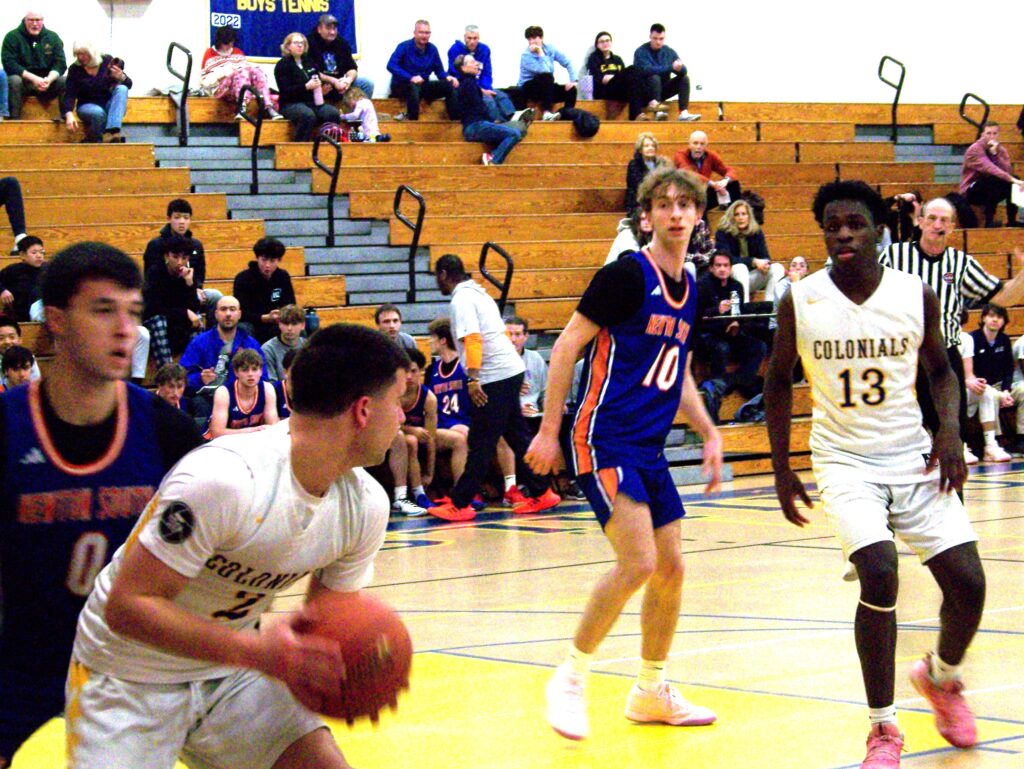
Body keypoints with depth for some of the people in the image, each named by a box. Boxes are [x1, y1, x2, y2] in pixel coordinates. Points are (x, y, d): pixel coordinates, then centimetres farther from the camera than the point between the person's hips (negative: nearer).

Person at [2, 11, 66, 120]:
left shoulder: (53, 37, 6)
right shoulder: (12, 37, -3)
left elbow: (60, 64, -1)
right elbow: (9, 64, -13)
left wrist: (49, 79, -24)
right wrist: (33, 78, -25)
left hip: (47, 81, 2)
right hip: (24, 79, -2)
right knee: (14, 80, -34)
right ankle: (14, 120, -32)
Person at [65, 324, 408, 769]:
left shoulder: (367, 505, -8)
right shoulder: (223, 478, -31)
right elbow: (126, 606, -29)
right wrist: (256, 650, -38)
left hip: (232, 673, 6)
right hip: (130, 681, -6)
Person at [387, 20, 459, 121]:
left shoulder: (432, 49, 6)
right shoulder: (404, 46, -9)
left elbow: (439, 71, 12)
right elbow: (391, 66, -23)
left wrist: (447, 77, -14)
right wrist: (411, 78, -35)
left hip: (423, 86, 5)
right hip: (402, 86, -5)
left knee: (449, 85, -15)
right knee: (414, 87, -40)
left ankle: (455, 120, -18)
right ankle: (412, 121, -40)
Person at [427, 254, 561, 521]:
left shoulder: (461, 299, -9)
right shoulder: (478, 294, 20)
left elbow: (472, 339, -21)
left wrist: (473, 379, -26)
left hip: (494, 377, -9)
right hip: (511, 370, 9)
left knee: (480, 444, -7)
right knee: (516, 437, 13)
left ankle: (460, 504, -4)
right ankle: (541, 493, 15)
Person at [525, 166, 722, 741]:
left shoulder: (691, 290, 12)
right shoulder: (627, 274, -11)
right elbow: (567, 346, -10)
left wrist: (710, 434, 14)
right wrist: (549, 430, -12)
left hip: (650, 450, 8)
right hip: (605, 440, -8)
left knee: (671, 569, 8)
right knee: (639, 562, -18)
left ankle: (652, 692, 24)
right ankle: (571, 677, -3)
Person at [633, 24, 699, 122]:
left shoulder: (669, 52, 3)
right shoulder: (641, 52, -11)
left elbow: (684, 71, -6)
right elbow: (647, 70, -29)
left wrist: (679, 68, -32)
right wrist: (670, 67, -35)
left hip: (662, 90, 5)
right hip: (645, 91, -5)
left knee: (684, 78, -12)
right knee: (655, 77, -32)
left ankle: (684, 113, -26)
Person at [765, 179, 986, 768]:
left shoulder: (917, 295, -5)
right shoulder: (801, 302, -7)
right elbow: (780, 380, 7)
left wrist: (950, 428, -7)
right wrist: (782, 469, 7)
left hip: (913, 455, 2)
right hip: (844, 459, -2)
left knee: (967, 581, -6)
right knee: (879, 574, -24)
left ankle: (942, 676, 29)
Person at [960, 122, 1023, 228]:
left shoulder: (1000, 150, 4)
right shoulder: (975, 150, -17)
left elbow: (1009, 171, -13)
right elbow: (990, 169, -33)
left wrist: (995, 154, -22)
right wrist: (1012, 179, -44)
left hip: (992, 189, 6)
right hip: (970, 193, -6)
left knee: (1014, 182, -15)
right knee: (994, 181, -33)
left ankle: (1012, 221, -11)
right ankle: (989, 221, -31)